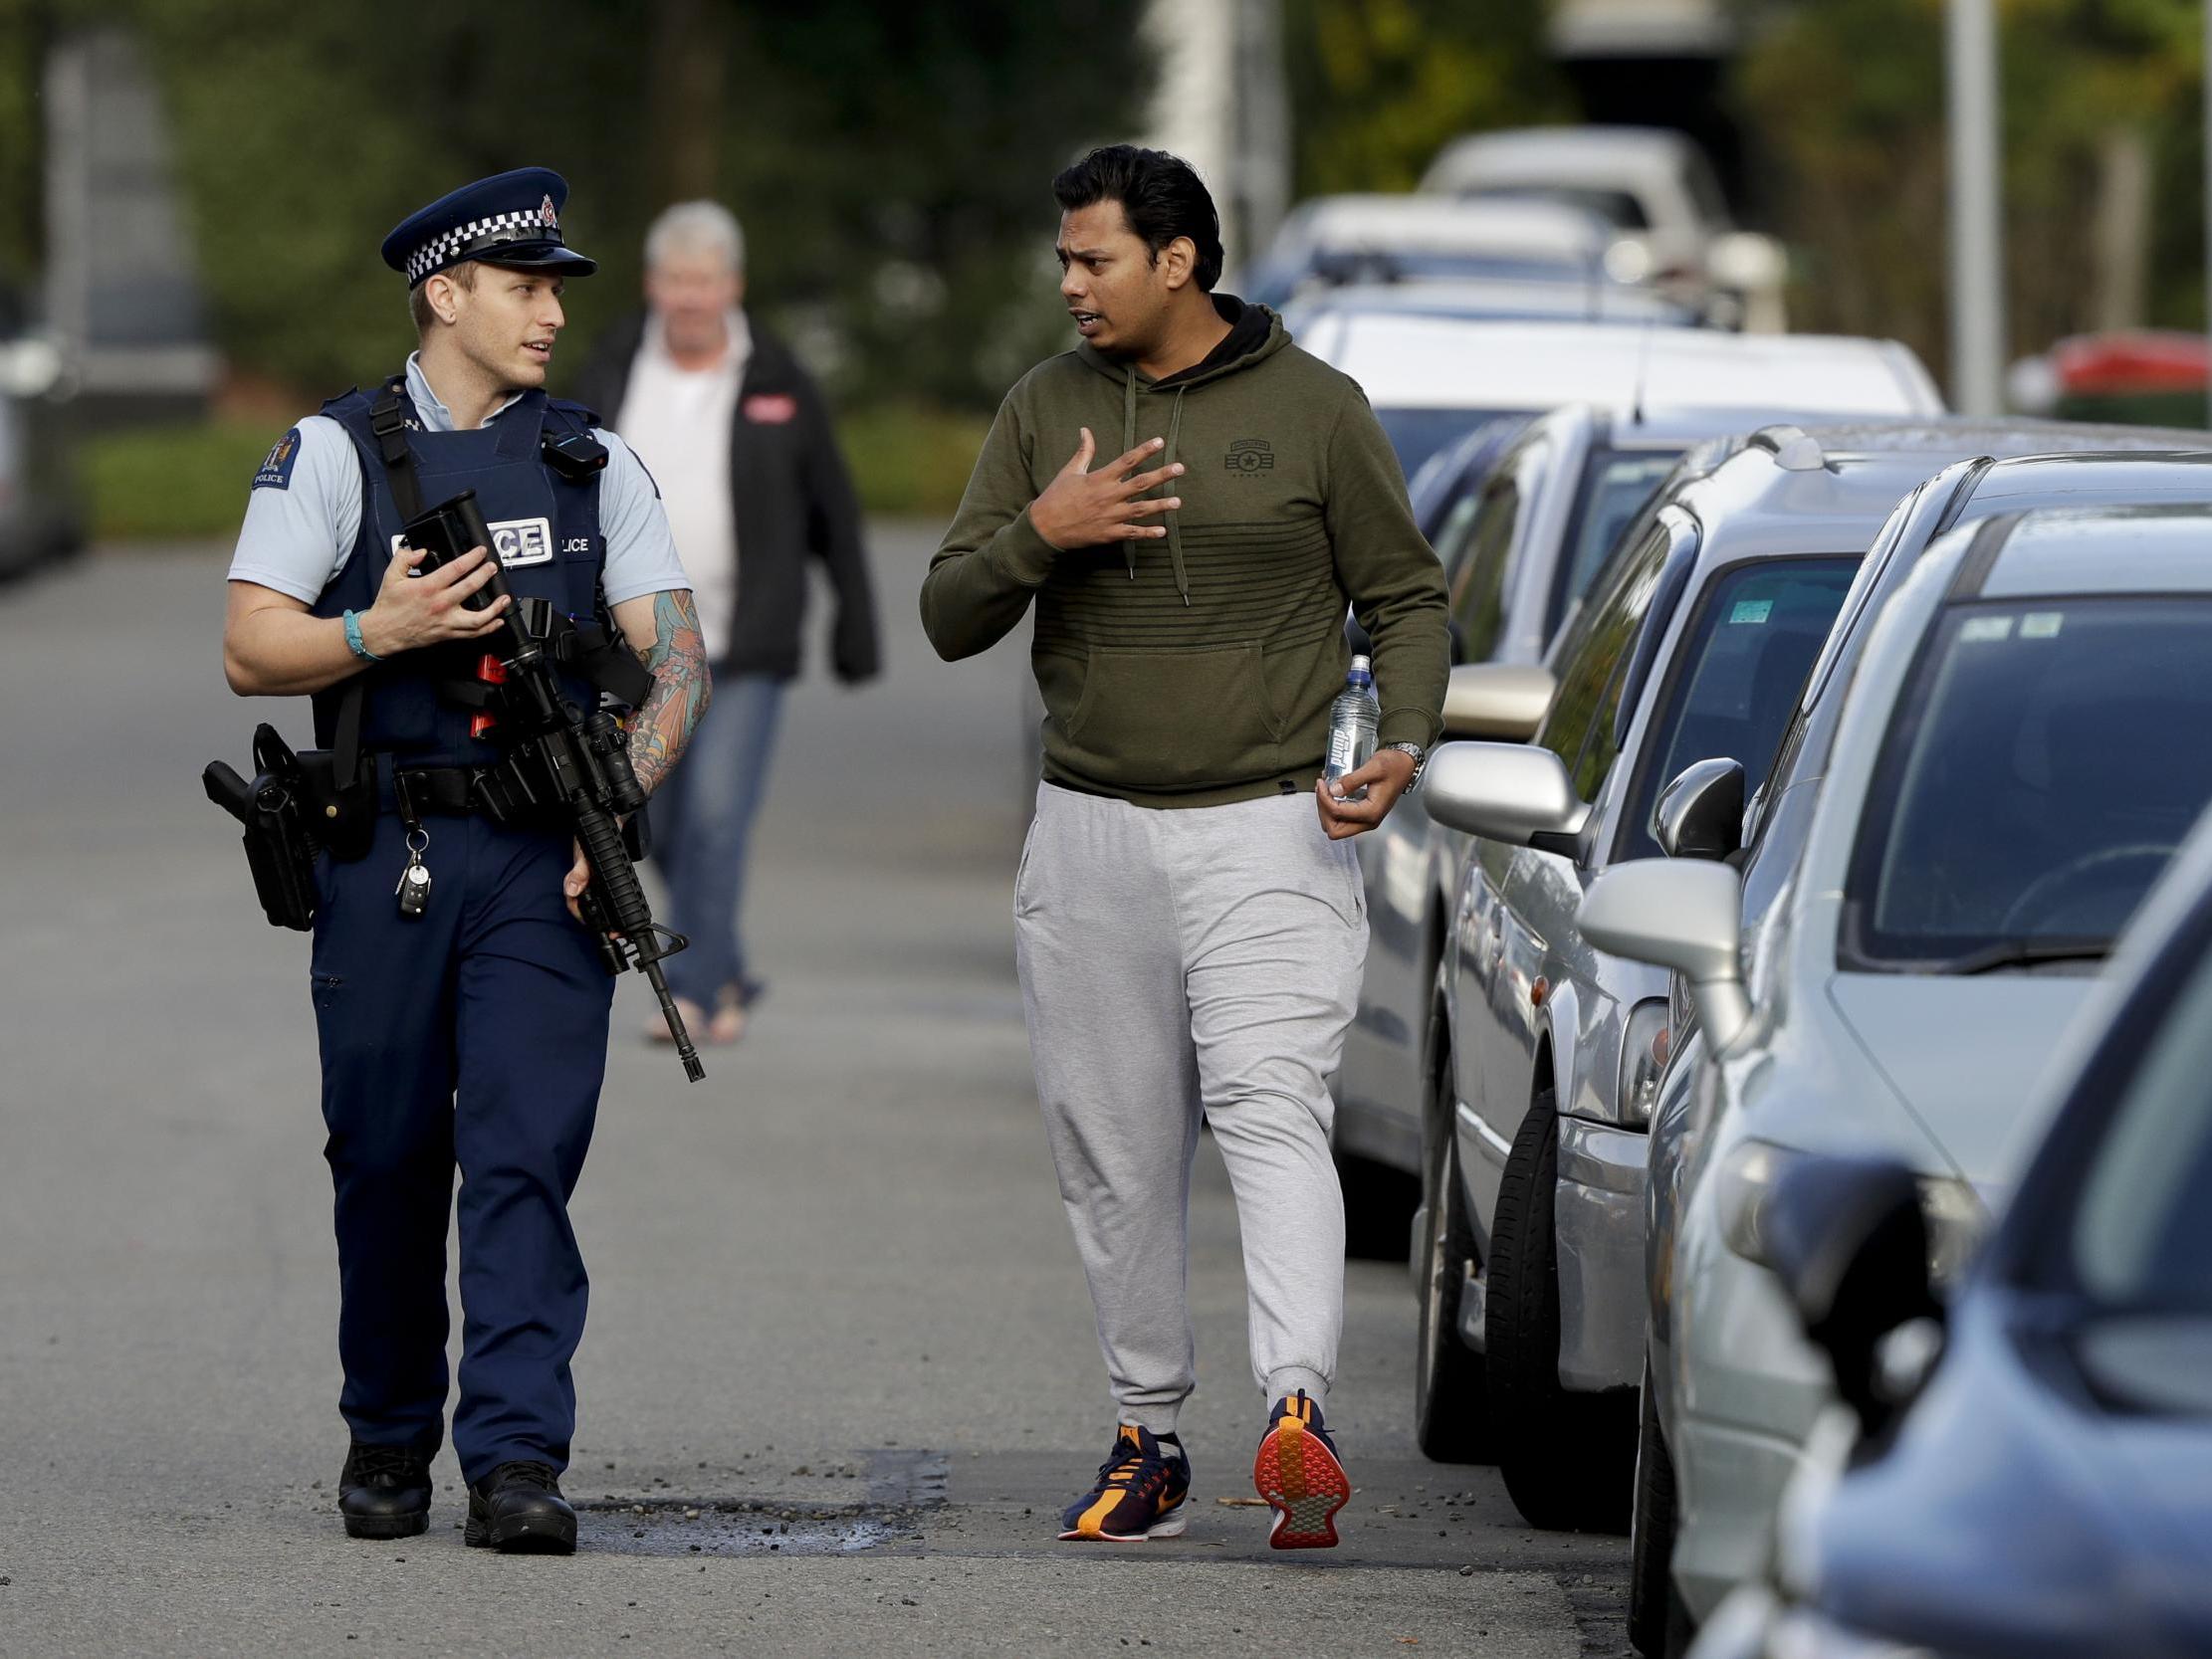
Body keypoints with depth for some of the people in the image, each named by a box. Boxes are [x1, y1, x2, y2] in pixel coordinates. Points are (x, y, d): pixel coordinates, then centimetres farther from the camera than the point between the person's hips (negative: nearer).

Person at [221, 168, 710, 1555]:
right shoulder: (338, 453, 4)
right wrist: (380, 633, -18)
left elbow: (676, 656, 8)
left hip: (545, 862, 1)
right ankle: (388, 1438, 22)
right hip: (388, 854, -1)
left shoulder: (593, 462, 12)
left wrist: (624, 795, -8)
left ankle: (518, 1458, -13)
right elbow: (251, 650, -1)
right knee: (388, 1162, 6)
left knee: (527, 1153, -10)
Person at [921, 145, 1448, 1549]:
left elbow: (1408, 599, 5)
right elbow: (951, 619, 6)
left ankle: (1300, 1412, -34)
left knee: (1270, 1112, -20)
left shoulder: (1312, 408, -1)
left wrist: (1401, 748, -13)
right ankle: (1150, 1437, 19)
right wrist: (1040, 535, -14)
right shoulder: (1047, 409, 7)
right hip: (1093, 838, 4)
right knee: (1116, 1156, 8)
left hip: (1269, 831, -4)